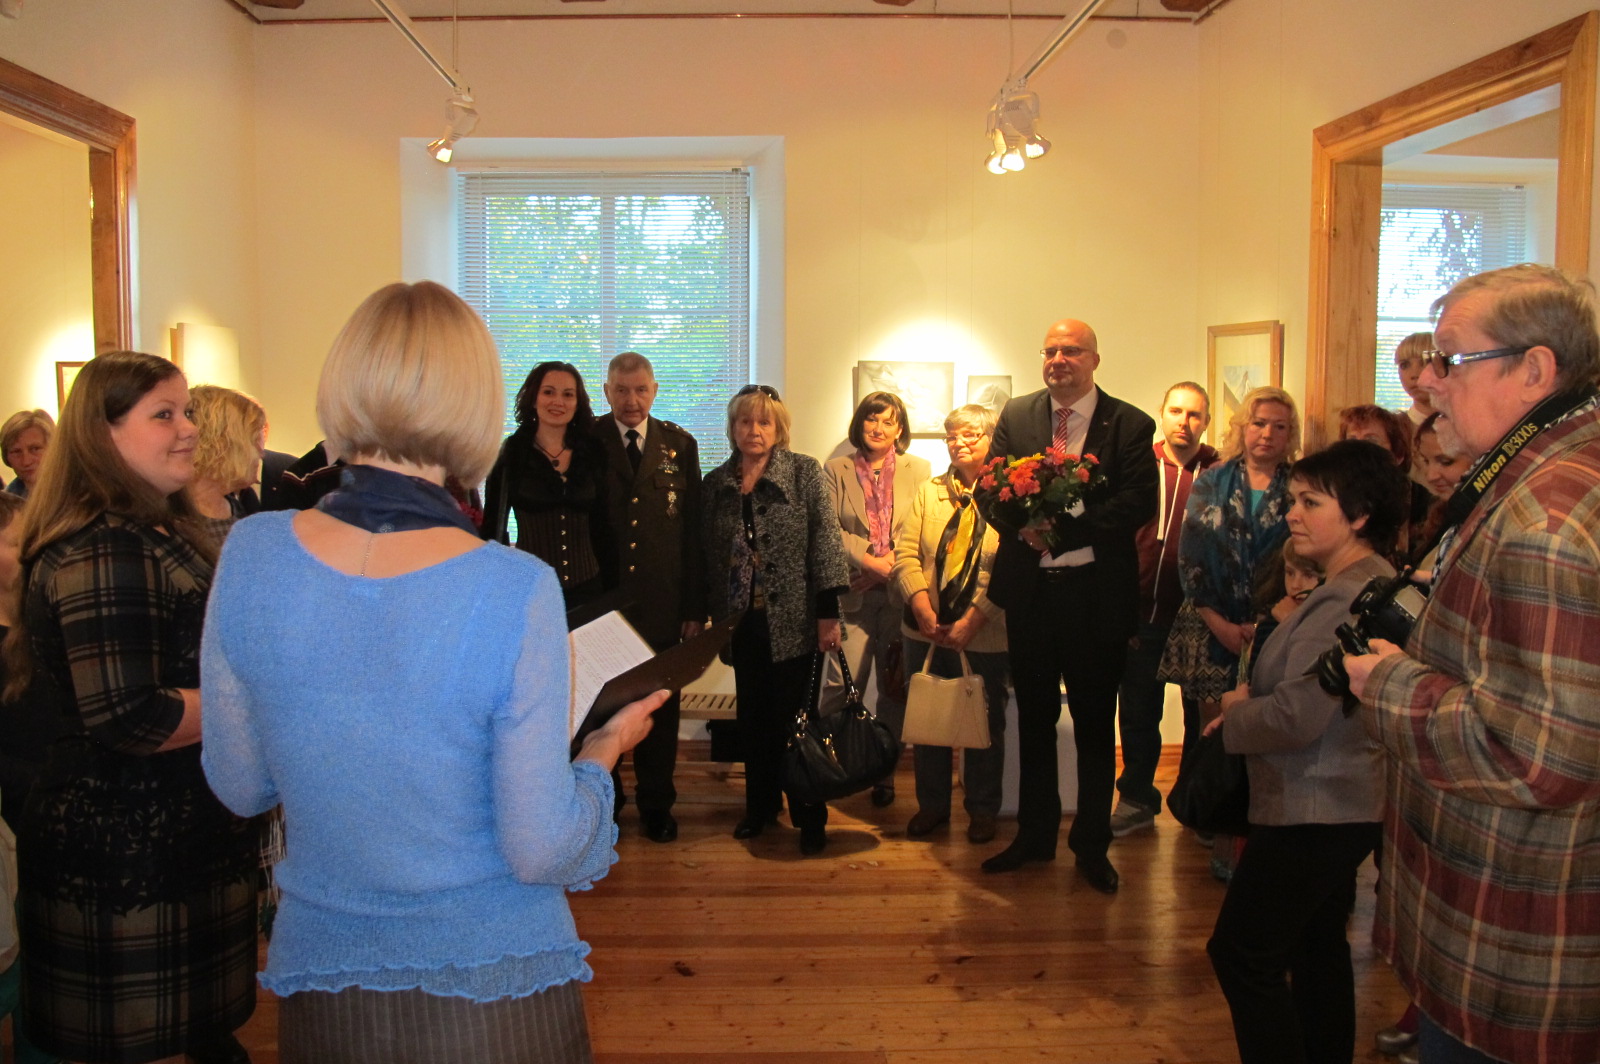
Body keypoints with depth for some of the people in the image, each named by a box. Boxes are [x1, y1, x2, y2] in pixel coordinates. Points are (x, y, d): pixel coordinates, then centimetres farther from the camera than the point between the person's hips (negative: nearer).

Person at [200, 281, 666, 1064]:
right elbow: (540, 851, -17)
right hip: (494, 989, -2)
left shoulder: (249, 556, -13)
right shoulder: (518, 593, -24)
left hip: (322, 978, 3)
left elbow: (240, 786, 0)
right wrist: (603, 750, 1)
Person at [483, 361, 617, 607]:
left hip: (586, 587, 2)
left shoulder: (592, 452, 5)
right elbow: (494, 526, 1)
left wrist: (611, 587, 5)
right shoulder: (510, 454, -2)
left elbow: (602, 525, 8)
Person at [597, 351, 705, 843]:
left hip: (661, 603, 1)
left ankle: (656, 803, 26)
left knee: (660, 707, 10)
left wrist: (696, 606, -1)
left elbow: (694, 529, 3)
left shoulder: (679, 445, 5)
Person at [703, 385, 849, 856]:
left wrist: (828, 611, -14)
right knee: (752, 716, 12)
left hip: (792, 621, -4)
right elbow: (706, 553, 11)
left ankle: (809, 817, 15)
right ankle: (760, 807, 27)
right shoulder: (716, 482, 7)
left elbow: (826, 541, -8)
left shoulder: (805, 472, -4)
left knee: (794, 717, 1)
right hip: (742, 620, 4)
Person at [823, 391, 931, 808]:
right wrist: (870, 559, -12)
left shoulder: (919, 470, 10)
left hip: (901, 593, 1)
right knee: (844, 685, -7)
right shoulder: (836, 469, 8)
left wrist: (897, 564, -11)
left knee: (894, 687, 5)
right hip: (853, 591, -1)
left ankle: (884, 773, 17)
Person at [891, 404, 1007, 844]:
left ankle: (982, 809, 26)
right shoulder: (928, 492, 10)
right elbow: (906, 554, 1)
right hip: (926, 631, 4)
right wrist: (923, 609, -13)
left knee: (985, 724, 9)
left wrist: (972, 621, -19)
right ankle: (932, 804, 28)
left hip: (984, 636, -4)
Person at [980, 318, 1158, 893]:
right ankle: (1034, 835, 29)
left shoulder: (1130, 425, -4)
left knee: (1094, 724, 8)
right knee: (1034, 718, 15)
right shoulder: (1016, 415, 7)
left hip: (1095, 592, -3)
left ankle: (1092, 845, 23)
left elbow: (1139, 504, -14)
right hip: (1029, 589, 3)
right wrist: (1025, 523, -18)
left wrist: (1061, 527, -22)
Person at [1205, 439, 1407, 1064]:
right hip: (1345, 802, 11)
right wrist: (1256, 696, 3)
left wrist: (1236, 712, -9)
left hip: (1313, 812, -11)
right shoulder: (1372, 581, 9)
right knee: (1319, 947, 22)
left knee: (1243, 953, -1)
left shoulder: (1347, 600, -25)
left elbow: (1297, 717, -28)